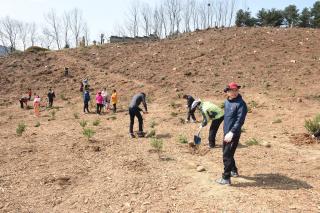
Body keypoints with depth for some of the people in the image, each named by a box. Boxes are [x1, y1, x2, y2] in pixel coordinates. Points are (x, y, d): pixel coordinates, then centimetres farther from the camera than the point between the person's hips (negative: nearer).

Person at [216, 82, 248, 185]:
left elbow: (240, 120, -24)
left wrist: (232, 132, -32)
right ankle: (234, 171, 41)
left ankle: (226, 178, 5)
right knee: (227, 153, 21)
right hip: (226, 132, 9)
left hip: (233, 134, -9)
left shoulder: (241, 104, -17)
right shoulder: (227, 102, 8)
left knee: (227, 155, -5)